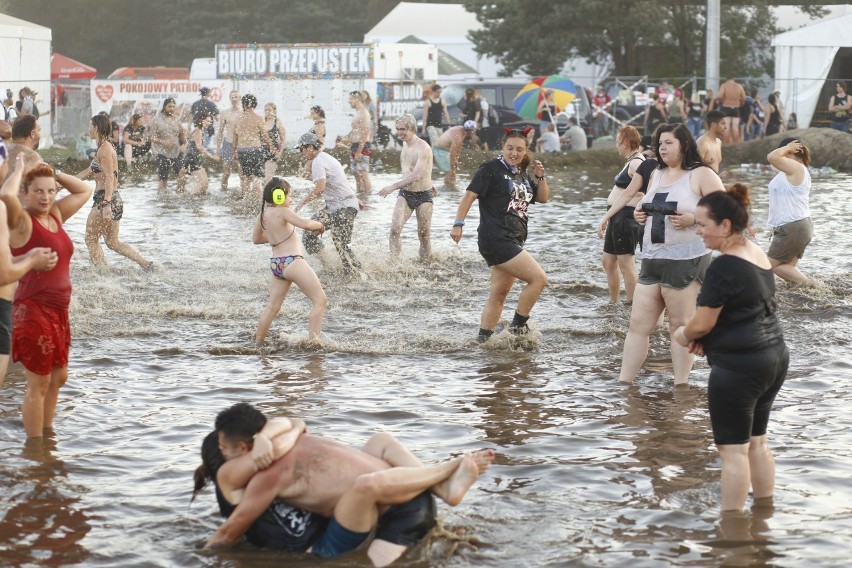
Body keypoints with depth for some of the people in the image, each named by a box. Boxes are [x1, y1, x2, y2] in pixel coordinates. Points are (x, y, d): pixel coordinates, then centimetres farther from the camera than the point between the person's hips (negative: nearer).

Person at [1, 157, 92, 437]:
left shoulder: (56, 216, 10)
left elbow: (84, 191, 22)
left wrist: (53, 173, 9)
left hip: (58, 311, 9)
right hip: (34, 311, -9)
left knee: (58, 377, 21)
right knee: (38, 385, -3)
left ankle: (47, 433, 35)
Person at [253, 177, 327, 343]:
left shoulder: (262, 214, 11)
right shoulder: (283, 212, -12)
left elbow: (256, 239, 24)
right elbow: (305, 224, -25)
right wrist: (319, 225, -5)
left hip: (276, 264, 8)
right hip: (292, 261, -8)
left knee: (272, 307, 19)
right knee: (320, 300, -2)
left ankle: (258, 342, 24)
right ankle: (313, 340, -7)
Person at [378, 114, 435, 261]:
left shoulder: (423, 148, -18)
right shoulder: (405, 144, 8)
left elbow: (417, 175, -29)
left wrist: (393, 187, -35)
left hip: (423, 196, -6)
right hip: (405, 194, 6)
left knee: (424, 235, 1)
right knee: (395, 228, -13)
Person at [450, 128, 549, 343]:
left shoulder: (522, 174, 19)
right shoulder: (491, 169, -5)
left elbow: (543, 198, 22)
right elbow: (470, 195, -10)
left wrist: (540, 177, 5)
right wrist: (458, 224, -18)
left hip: (513, 242, 9)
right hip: (496, 240, -9)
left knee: (498, 295, 10)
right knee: (539, 278, -15)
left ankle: (483, 340, 14)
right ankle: (517, 327, -5)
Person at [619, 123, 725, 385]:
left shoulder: (701, 175, -5)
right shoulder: (657, 174, 17)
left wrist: (693, 219, -21)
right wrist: (639, 213, 9)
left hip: (685, 262, -7)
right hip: (652, 259, 7)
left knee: (680, 325, 0)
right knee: (638, 324, 4)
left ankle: (680, 386, 7)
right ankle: (623, 383, 6)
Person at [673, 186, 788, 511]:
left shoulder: (724, 267, -20)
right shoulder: (757, 254, 8)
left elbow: (701, 323, -18)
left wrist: (683, 335, 5)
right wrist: (704, 337, 6)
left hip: (738, 367, -9)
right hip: (774, 359, 9)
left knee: (733, 449, -2)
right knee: (756, 441, 18)